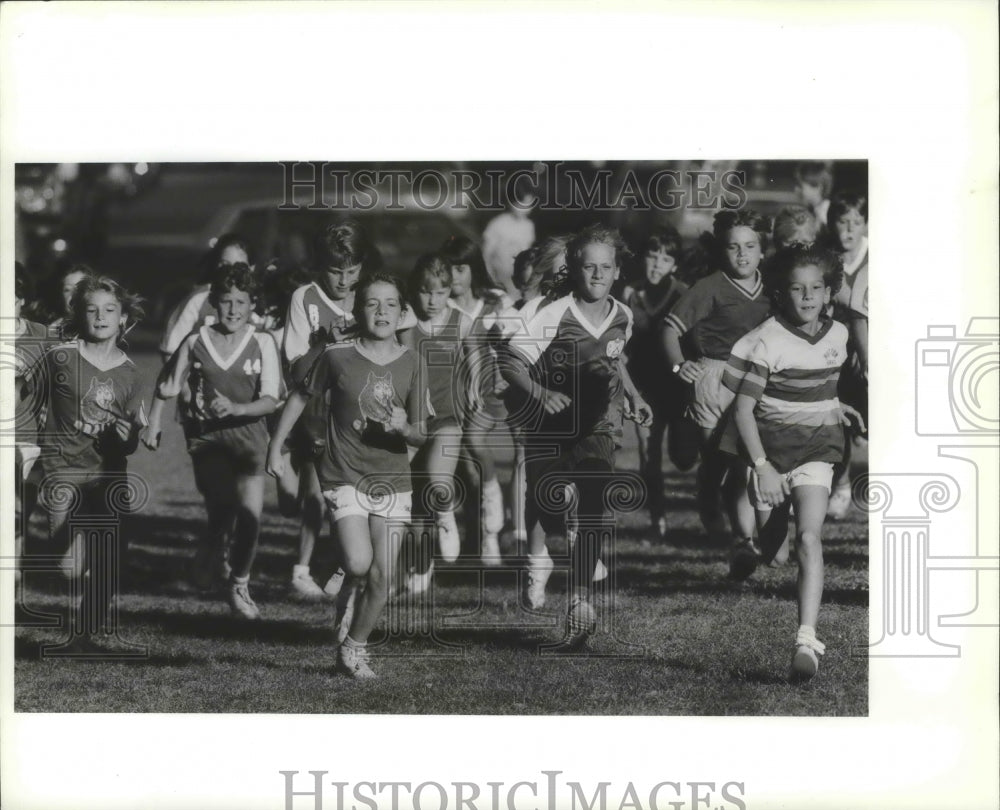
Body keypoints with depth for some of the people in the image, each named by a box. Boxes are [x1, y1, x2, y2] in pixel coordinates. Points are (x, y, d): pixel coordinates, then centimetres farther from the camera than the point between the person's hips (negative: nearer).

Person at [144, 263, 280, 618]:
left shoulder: (262, 343, -3)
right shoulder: (196, 342, 1)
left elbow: (270, 400, -9)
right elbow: (167, 386, 14)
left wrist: (235, 408, -24)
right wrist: (153, 425, 9)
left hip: (248, 433, 0)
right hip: (206, 435, 0)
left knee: (250, 515, -11)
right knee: (221, 512, -6)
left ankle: (239, 585, 12)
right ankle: (213, 552, 32)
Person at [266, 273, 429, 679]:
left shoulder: (410, 362, 0)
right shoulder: (337, 356, -6)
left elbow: (420, 433, 2)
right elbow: (300, 398, 9)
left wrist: (403, 427, -20)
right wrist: (275, 447, 10)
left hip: (393, 479, 3)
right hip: (345, 476, -3)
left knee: (383, 577, 1)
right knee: (359, 563, -21)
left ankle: (354, 649, 22)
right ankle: (347, 601, 15)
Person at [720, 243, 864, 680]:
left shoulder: (837, 335, 1)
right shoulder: (766, 342, -15)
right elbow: (742, 409, -13)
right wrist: (761, 466, -19)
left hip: (815, 449, 2)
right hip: (769, 445, -2)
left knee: (809, 537, -17)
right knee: (771, 543, 10)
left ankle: (807, 640, -20)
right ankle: (751, 553, 51)